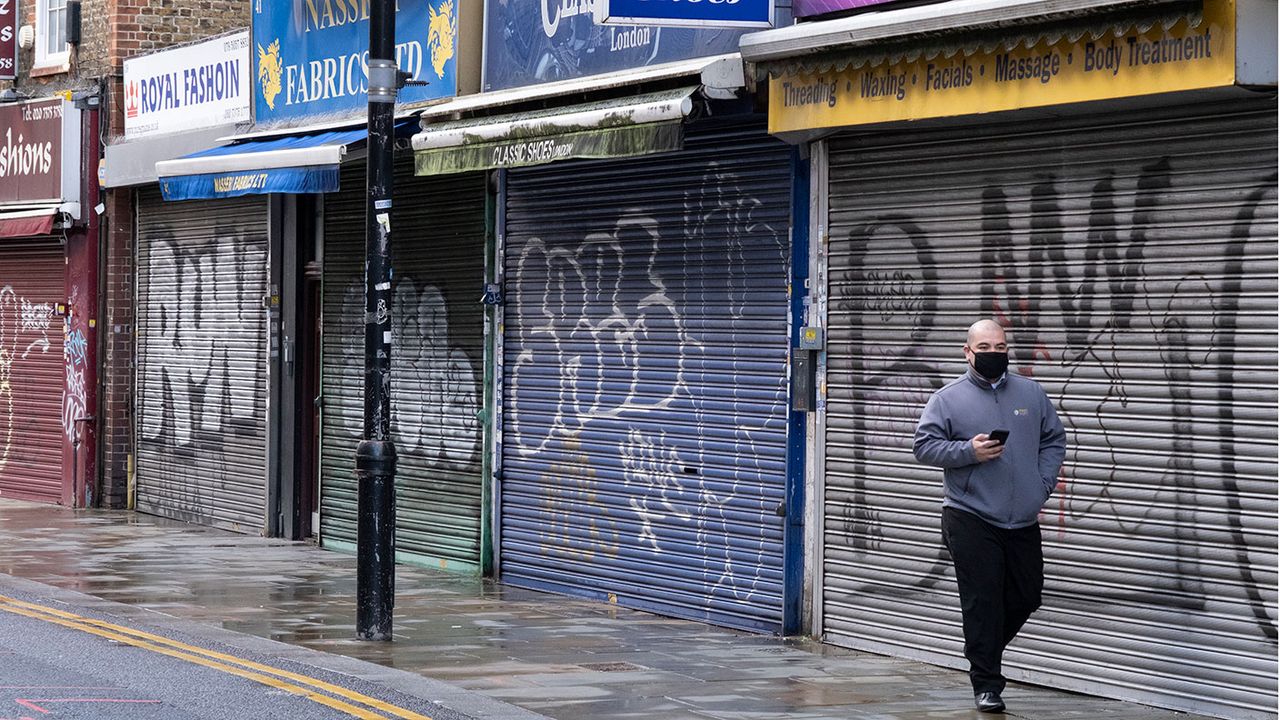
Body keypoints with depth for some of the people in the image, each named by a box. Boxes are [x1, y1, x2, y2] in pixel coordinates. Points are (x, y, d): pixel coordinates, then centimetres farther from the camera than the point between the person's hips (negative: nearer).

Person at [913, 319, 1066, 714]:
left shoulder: (1031, 393, 10)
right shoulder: (948, 398, -1)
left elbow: (1054, 440, 15)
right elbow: (924, 445, -3)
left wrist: (1042, 484, 3)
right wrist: (968, 451, -17)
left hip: (1023, 520, 4)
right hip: (972, 520, -4)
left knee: (1026, 597, 9)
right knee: (983, 602, -5)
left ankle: (984, 651, 32)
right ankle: (986, 684, 2)